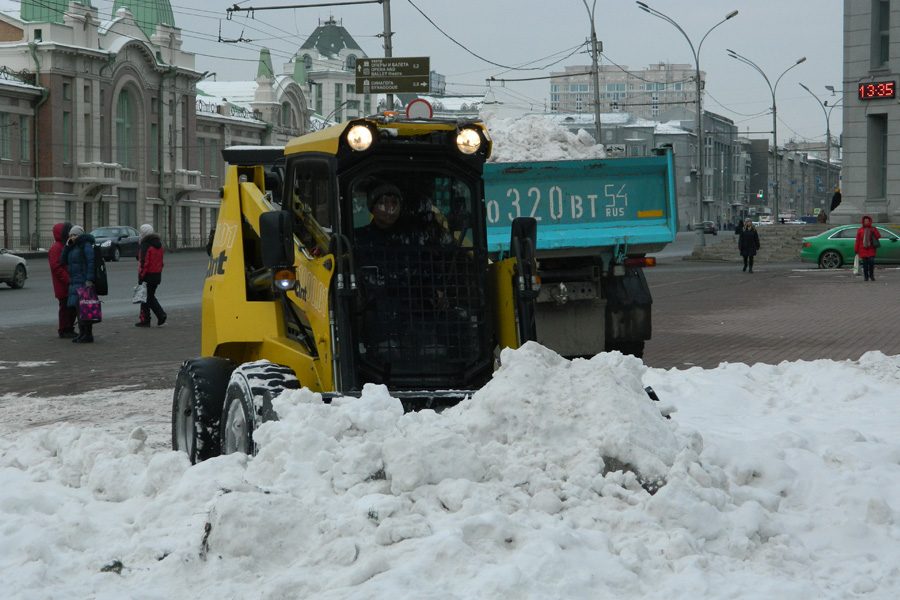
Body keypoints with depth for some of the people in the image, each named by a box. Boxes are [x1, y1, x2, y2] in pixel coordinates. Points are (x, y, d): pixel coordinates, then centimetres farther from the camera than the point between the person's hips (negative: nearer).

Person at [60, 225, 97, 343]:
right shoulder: (73, 247, 19)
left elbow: (91, 262, -16)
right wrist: (67, 246, 5)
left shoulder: (86, 245, -8)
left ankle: (88, 335, -11)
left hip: (84, 282, -9)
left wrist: (89, 280, -23)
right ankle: (82, 333, 15)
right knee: (77, 307, 9)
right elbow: (63, 260, 15)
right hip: (75, 282, 9)